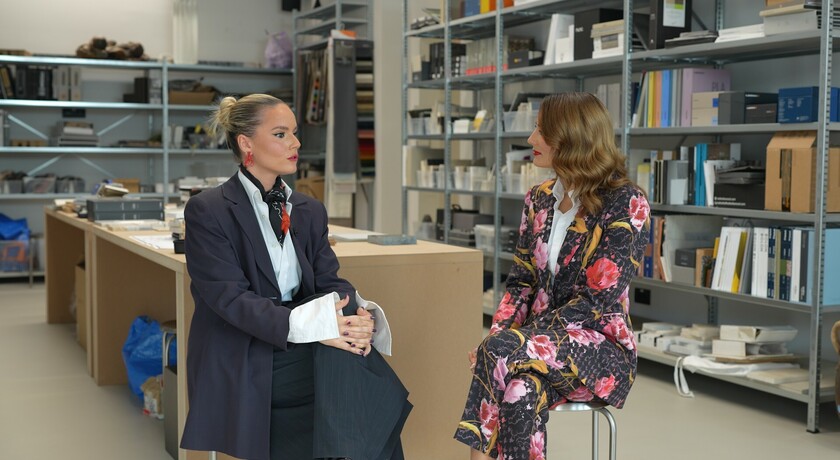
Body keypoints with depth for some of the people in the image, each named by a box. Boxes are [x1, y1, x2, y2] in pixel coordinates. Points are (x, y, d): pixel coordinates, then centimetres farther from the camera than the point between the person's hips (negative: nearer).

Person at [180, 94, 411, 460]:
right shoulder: (207, 211, -6)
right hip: (240, 368, -5)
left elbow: (330, 282, 5)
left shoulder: (310, 212, 14)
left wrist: (358, 316, -19)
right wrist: (311, 326, -27)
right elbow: (229, 298, -16)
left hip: (301, 357, 5)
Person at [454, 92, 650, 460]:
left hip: (600, 345, -4)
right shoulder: (539, 199, 10)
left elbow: (596, 300, -16)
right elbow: (521, 281, 10)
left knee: (501, 354, -33)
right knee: (522, 393, -32)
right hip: (543, 337, 4)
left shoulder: (625, 203, -10)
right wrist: (497, 334, -11)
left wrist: (502, 344, -21)